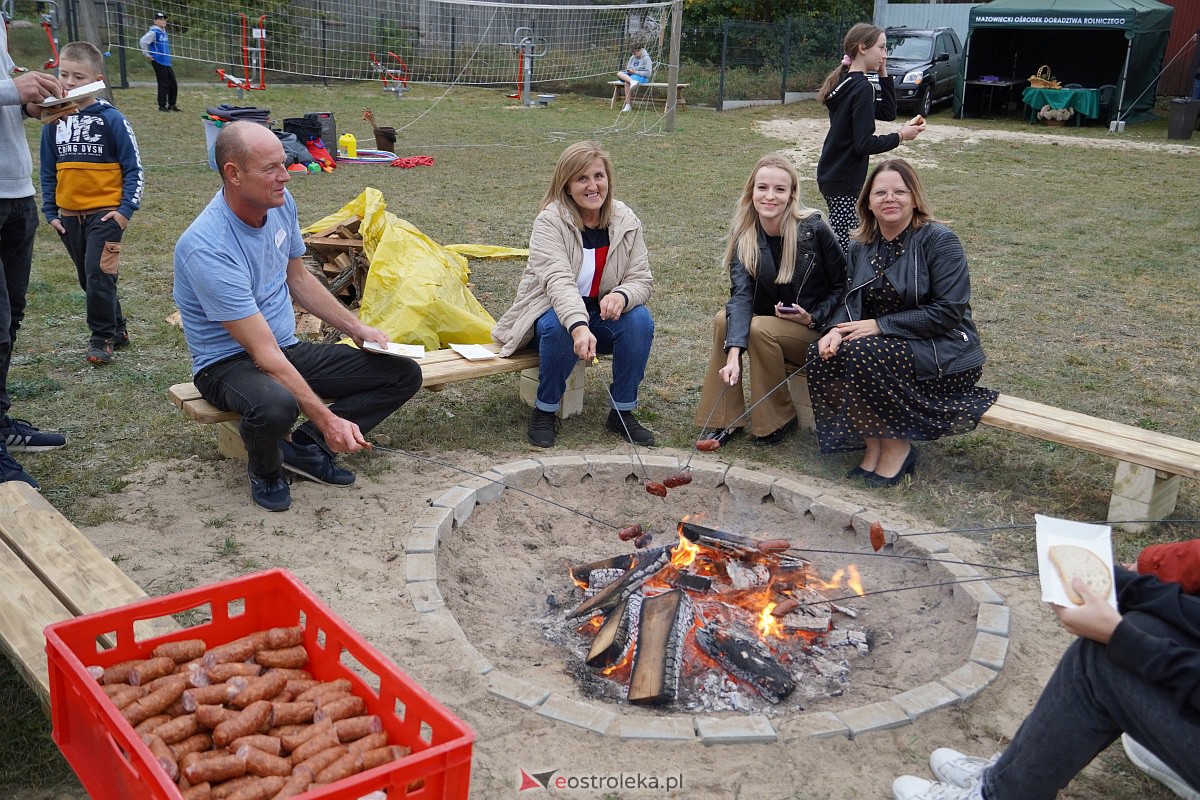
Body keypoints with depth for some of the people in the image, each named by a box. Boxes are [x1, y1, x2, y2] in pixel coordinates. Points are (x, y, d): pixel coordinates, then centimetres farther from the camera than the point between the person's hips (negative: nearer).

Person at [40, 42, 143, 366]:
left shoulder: (111, 119, -9)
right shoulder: (54, 121, 4)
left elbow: (133, 169, -6)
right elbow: (48, 171, 12)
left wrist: (126, 209, -12)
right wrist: (50, 212, 8)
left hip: (105, 213, -5)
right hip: (68, 215, 6)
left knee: (98, 275, -10)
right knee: (87, 278, 12)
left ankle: (102, 338, 5)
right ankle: (116, 329, 27)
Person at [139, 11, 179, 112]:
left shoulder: (164, 32, 14)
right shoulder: (154, 32, -11)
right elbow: (142, 41, -18)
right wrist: (147, 54, -12)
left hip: (167, 62, 8)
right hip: (158, 62, -8)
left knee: (173, 84, 9)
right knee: (163, 84, -5)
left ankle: (171, 105, 20)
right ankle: (162, 106, 4)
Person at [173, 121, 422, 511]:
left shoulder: (281, 202, -4)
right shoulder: (207, 249, -28)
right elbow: (264, 353, -30)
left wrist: (355, 327, 7)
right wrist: (327, 420, -32)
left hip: (290, 349, 7)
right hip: (229, 362, -7)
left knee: (405, 374, -4)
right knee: (275, 405, -43)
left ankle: (304, 447, -3)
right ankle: (265, 470, -6)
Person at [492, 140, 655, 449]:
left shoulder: (626, 222, -6)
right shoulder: (550, 221, -19)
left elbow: (641, 279, -7)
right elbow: (559, 280, -33)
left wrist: (621, 295, -33)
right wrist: (579, 327, -51)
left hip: (603, 316, 4)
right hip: (553, 310, -4)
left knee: (640, 319, -25)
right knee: (557, 327, -37)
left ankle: (623, 412, -10)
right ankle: (545, 411, -15)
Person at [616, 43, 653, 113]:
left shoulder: (646, 58, -6)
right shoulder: (632, 58, 15)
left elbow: (648, 73, -13)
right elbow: (628, 68, 19)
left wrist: (635, 72, -19)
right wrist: (628, 70, -8)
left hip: (642, 77, -7)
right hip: (631, 76, 7)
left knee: (627, 82, -36)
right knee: (619, 74, -23)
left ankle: (628, 105, -37)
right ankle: (632, 81, -48)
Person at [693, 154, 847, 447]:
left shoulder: (813, 229, -17)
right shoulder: (744, 236, -8)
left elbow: (842, 286, -6)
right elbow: (741, 294, -23)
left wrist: (813, 318, -20)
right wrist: (733, 353, -36)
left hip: (816, 330, -4)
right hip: (769, 322, 4)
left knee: (759, 329, -29)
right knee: (724, 319, -22)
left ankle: (778, 420, -10)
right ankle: (723, 420, -13)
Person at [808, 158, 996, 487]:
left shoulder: (939, 241, -12)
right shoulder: (861, 247, 7)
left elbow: (948, 311, -18)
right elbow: (850, 301, 7)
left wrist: (879, 325, -21)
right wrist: (837, 329, -18)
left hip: (944, 354, -6)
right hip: (894, 347, 6)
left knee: (863, 353, -31)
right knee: (823, 356, -19)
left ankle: (897, 448, -12)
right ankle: (872, 443, -5)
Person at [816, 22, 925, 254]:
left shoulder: (846, 82, 12)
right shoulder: (862, 88, -16)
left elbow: (888, 112, 18)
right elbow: (864, 144, -21)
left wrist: (883, 74, 10)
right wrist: (900, 136, -11)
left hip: (832, 175, 10)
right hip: (844, 182, -10)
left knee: (840, 245, 13)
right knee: (845, 248, -8)